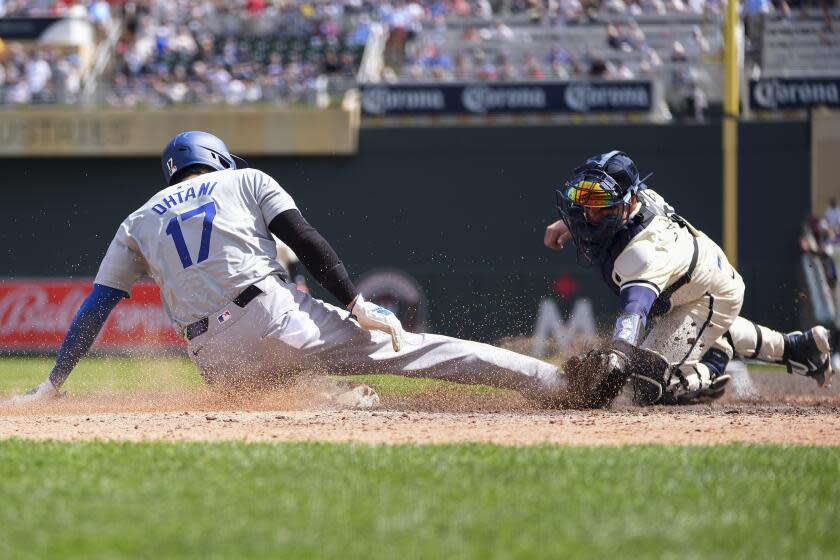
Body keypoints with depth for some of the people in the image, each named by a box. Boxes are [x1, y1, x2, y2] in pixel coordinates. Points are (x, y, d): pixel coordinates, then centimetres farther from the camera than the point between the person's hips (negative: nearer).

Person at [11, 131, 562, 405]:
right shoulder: (245, 181, 18)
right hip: (276, 313, -2)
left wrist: (54, 384, 23)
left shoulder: (139, 222, 25)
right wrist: (357, 304, -3)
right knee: (401, 347, -3)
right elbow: (306, 240, 3)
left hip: (216, 360, 2)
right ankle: (552, 381, -12)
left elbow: (95, 307, 19)